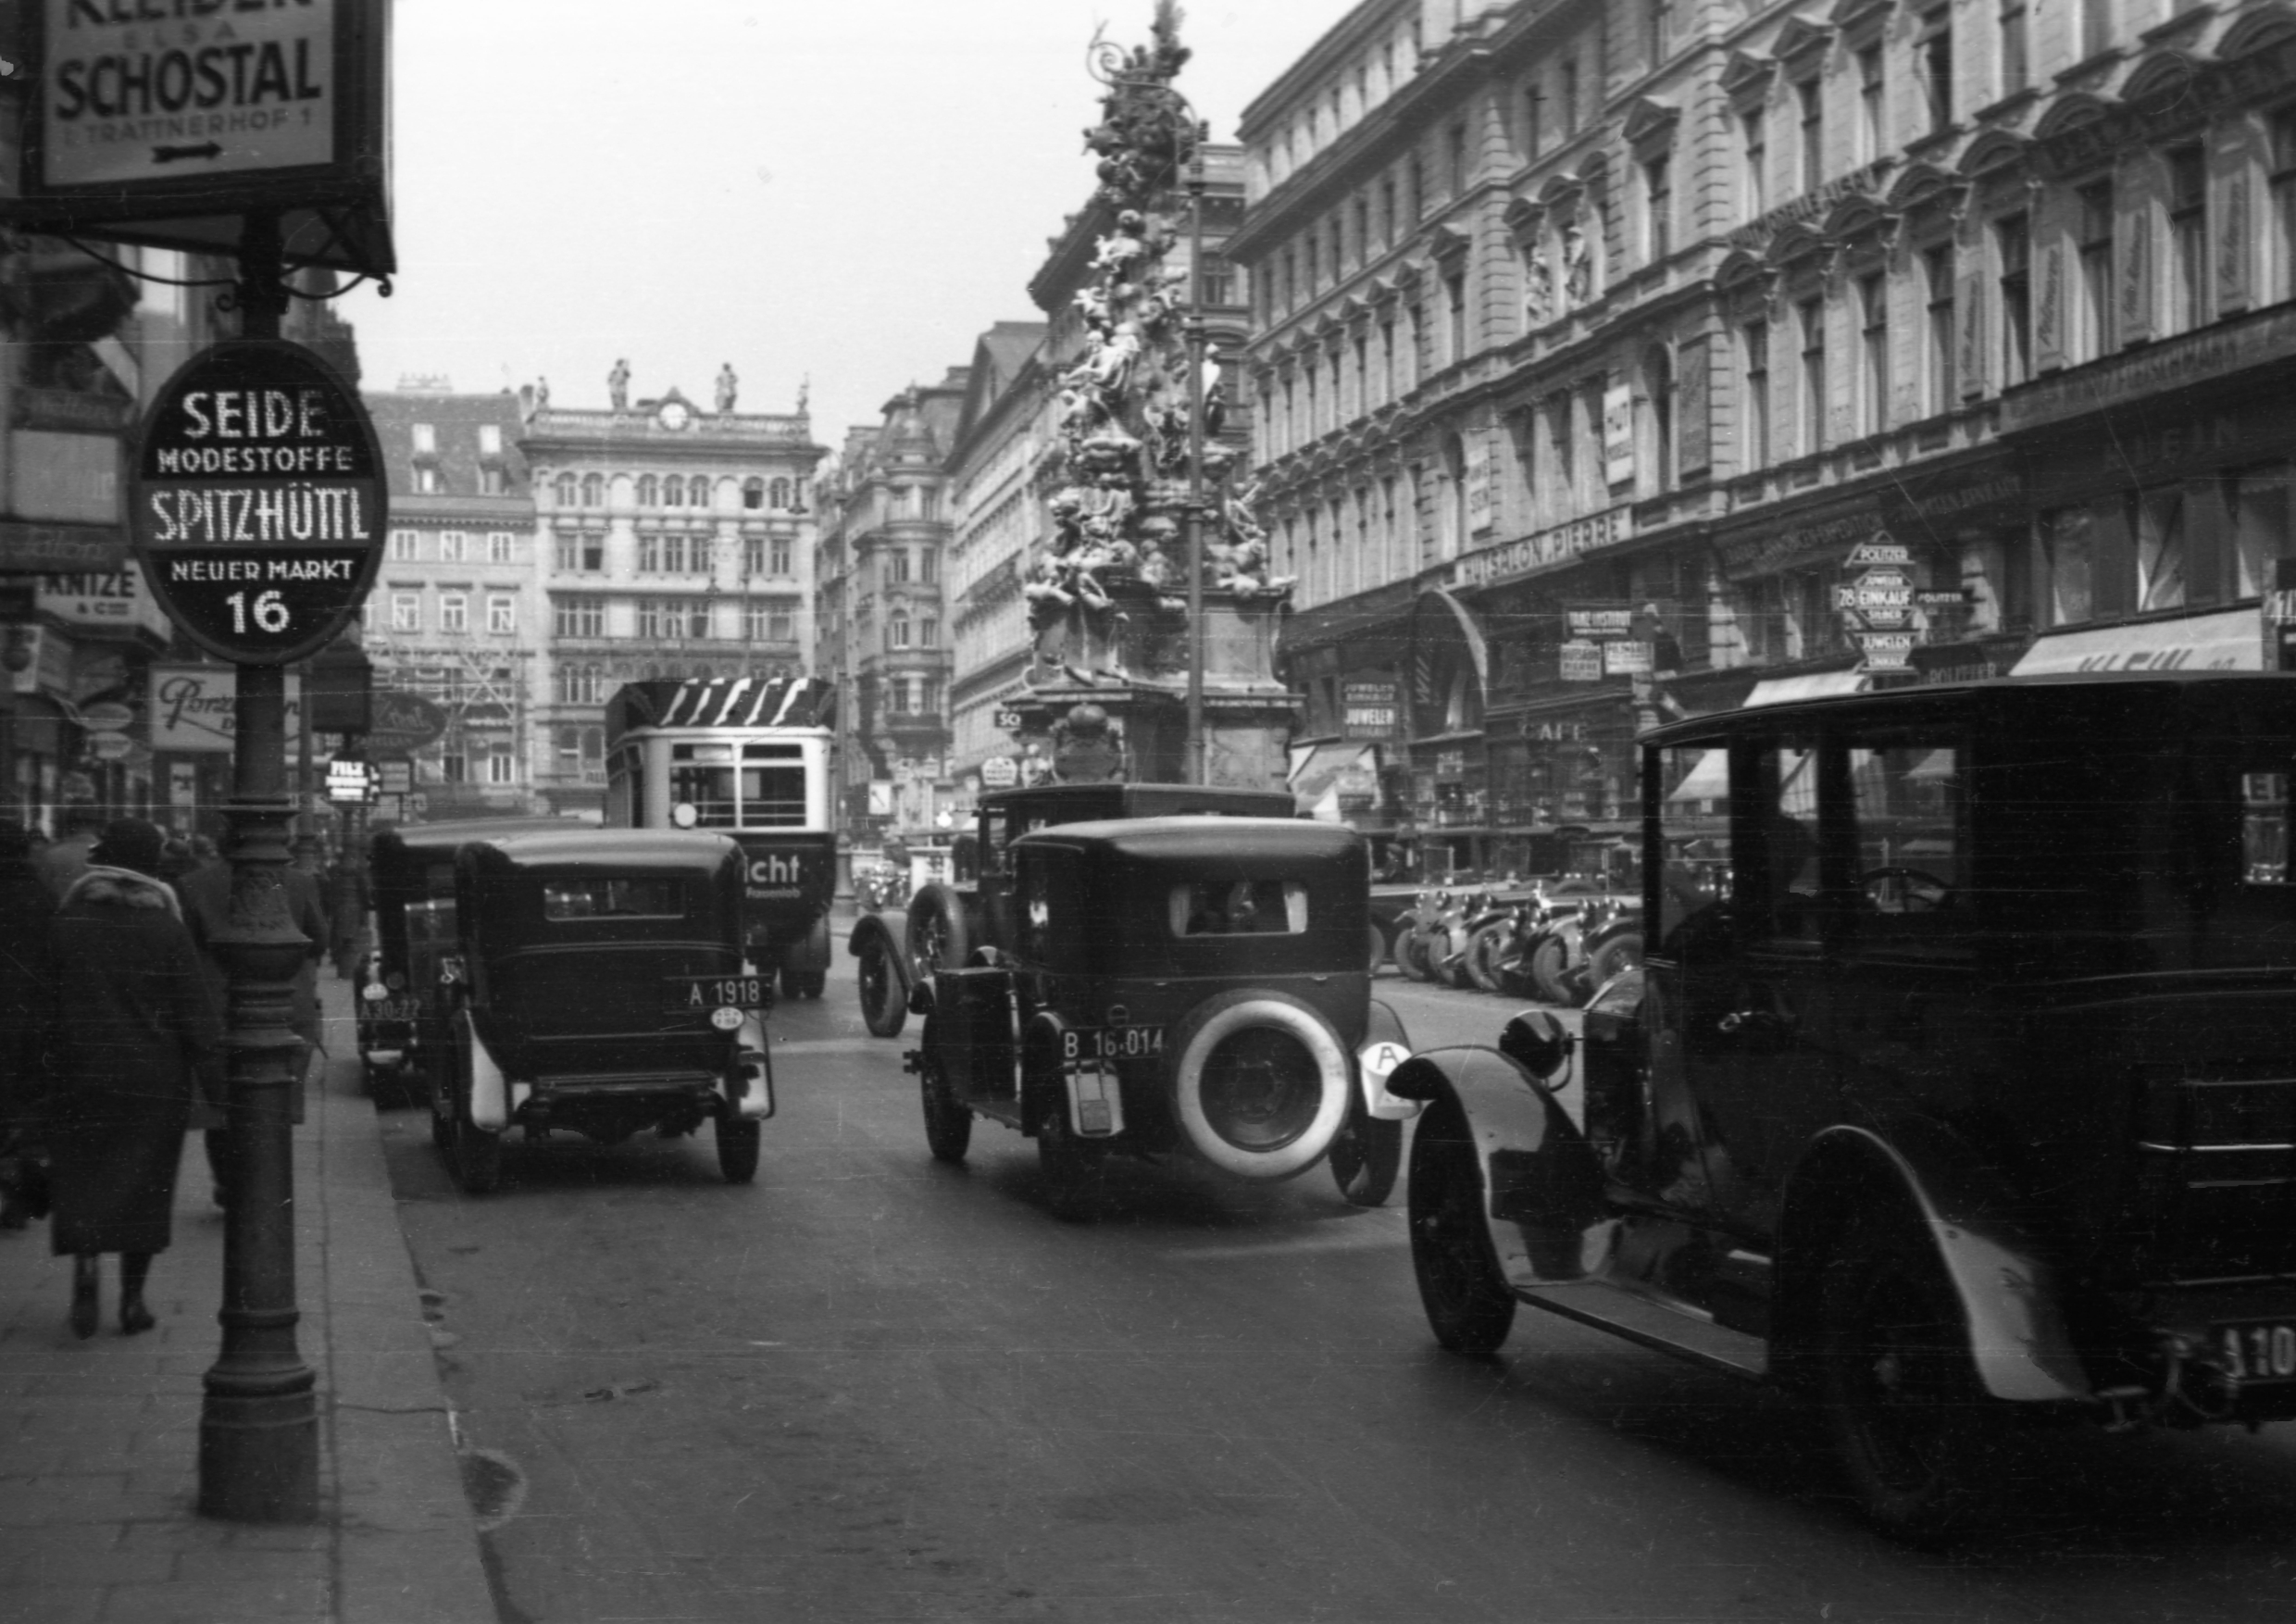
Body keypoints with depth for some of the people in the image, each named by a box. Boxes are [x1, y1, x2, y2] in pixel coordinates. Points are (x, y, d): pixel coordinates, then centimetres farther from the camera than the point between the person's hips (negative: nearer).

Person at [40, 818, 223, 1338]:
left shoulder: (64, 924, -2)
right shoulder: (168, 931, -4)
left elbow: (43, 1004, -1)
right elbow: (198, 1019, -5)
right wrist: (217, 1091, -2)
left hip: (79, 1075, 0)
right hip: (154, 1079, 0)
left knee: (81, 1177, 8)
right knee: (143, 1182, 9)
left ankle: (86, 1260, -18)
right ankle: (132, 1298, 9)